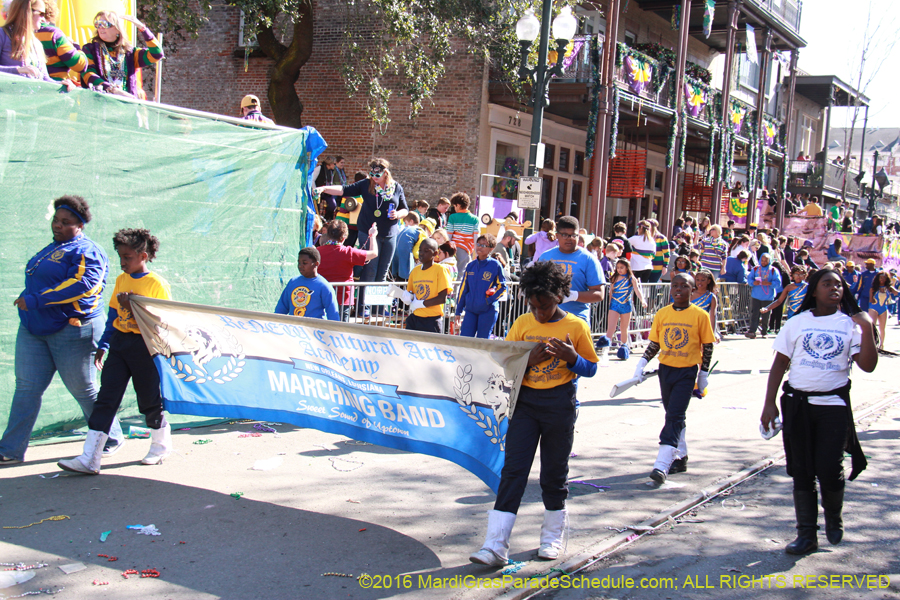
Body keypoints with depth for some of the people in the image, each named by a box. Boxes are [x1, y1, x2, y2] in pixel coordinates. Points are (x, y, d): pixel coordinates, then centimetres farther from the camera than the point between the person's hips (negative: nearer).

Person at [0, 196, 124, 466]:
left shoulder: (86, 252, -10)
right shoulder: (51, 249, 19)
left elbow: (80, 285, -25)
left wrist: (35, 300, -25)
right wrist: (29, 300, 12)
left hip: (71, 329, -8)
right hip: (33, 330, 8)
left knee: (84, 389, 1)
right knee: (26, 388, 4)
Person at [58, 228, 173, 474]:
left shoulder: (157, 284, -9)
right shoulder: (121, 280, 10)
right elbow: (113, 314, 17)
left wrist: (135, 309, -19)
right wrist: (103, 344, 17)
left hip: (145, 345, -5)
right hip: (119, 343, 5)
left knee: (149, 400, 7)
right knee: (106, 398, -1)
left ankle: (161, 445, 33)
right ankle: (89, 459, -4)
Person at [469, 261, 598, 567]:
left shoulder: (575, 326, -2)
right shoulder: (522, 324, 4)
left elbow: (591, 368, 3)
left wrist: (571, 357, -18)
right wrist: (530, 359, -15)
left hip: (560, 404, -1)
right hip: (524, 401, 2)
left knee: (554, 472, 9)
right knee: (513, 469, -5)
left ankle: (553, 536, 29)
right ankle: (496, 545, -8)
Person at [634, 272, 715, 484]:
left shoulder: (700, 315, -6)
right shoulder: (662, 314, 3)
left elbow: (707, 346, 0)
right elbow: (654, 344, 9)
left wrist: (704, 374, 1)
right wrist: (642, 363, -4)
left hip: (687, 372, -4)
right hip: (665, 370, 5)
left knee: (674, 416, -13)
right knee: (673, 416, 15)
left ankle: (662, 464, -19)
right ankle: (681, 457, 29)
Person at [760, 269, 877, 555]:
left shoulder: (849, 324, 5)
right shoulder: (797, 323, 7)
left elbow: (867, 365, -6)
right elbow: (780, 364, 7)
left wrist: (867, 328, -15)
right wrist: (769, 403, 0)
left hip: (834, 405, -1)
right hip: (797, 404, 1)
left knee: (829, 470, -7)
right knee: (801, 471, 3)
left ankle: (834, 515, 24)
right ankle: (806, 534, 13)